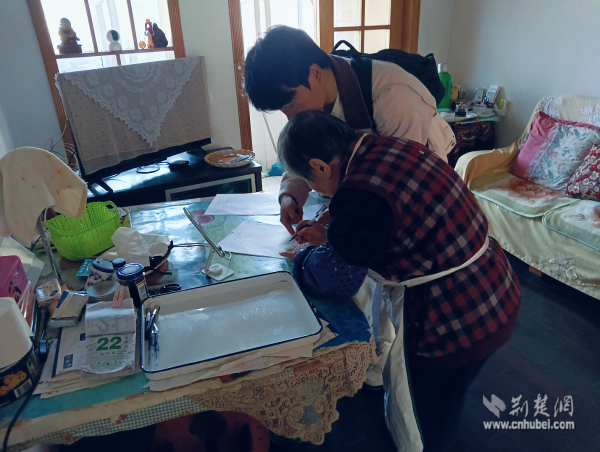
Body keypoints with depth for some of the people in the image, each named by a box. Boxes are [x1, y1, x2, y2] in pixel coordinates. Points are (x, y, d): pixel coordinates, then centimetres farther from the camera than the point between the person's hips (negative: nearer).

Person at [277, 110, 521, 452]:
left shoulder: (361, 196, -31)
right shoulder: (386, 148, -1)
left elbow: (336, 280, -18)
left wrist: (303, 257, 2)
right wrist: (330, 236, 12)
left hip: (460, 322, -9)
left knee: (425, 423, 20)